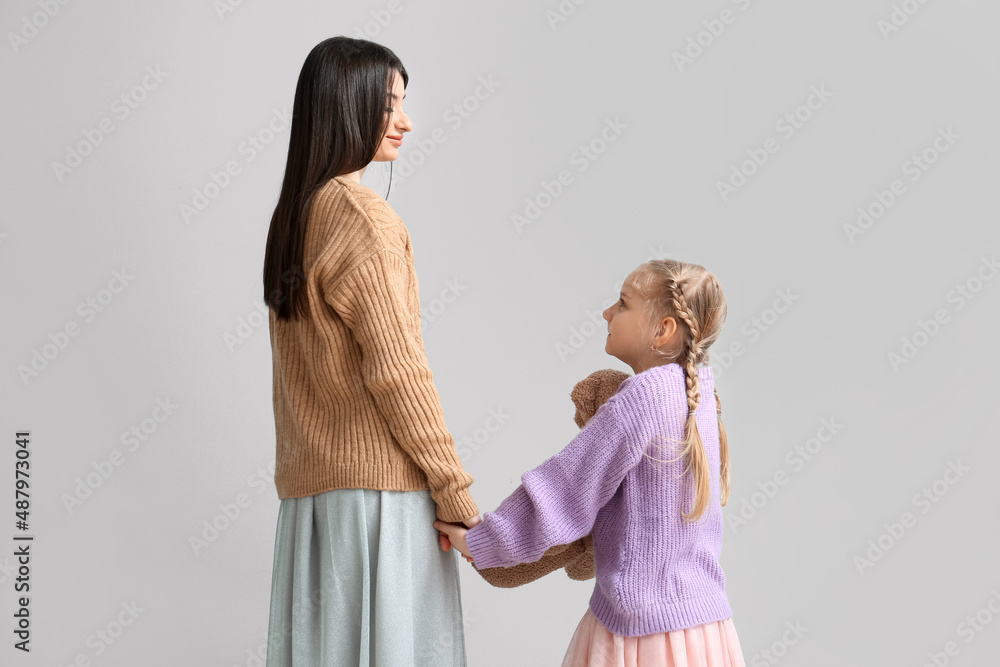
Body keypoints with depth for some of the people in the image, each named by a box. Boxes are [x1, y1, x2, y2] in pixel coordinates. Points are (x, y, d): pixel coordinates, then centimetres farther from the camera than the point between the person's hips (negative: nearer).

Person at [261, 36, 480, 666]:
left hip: (309, 483, 8)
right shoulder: (363, 214, -12)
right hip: (378, 480, -8)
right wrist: (454, 489, -11)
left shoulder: (293, 213, 14)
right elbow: (395, 368, -16)